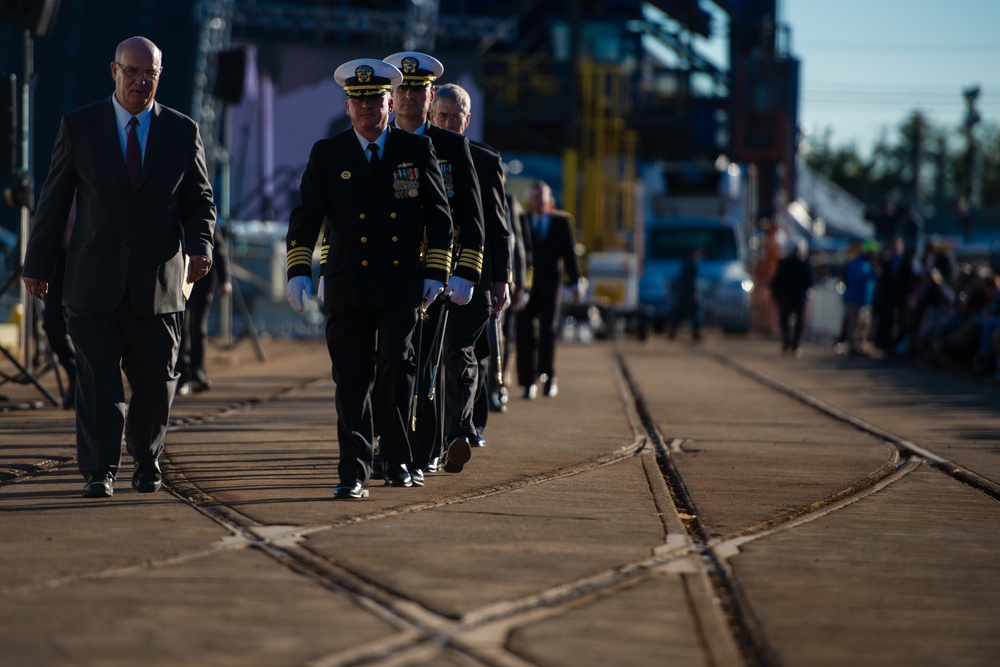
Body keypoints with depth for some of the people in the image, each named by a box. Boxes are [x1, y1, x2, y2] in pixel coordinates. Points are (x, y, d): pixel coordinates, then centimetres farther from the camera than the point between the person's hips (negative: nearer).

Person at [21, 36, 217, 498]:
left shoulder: (182, 132, 7)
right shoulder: (79, 127, 4)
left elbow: (199, 200, 10)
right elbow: (53, 200, 7)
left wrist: (199, 247, -9)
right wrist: (37, 264, 7)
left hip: (157, 282, 1)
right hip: (94, 281, -1)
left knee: (155, 381, 7)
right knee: (97, 376, -10)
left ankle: (146, 460, 28)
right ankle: (99, 472, -10)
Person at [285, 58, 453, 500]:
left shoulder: (416, 150, 7)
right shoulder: (327, 155, 5)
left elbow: (439, 215, 10)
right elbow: (306, 216, -1)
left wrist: (435, 272, 2)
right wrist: (298, 270, -13)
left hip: (403, 284, 0)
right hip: (348, 288, 0)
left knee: (397, 363, -14)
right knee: (351, 380, -1)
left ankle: (398, 454, 6)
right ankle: (354, 473, 3)